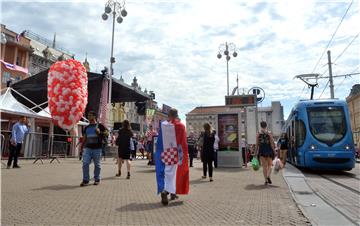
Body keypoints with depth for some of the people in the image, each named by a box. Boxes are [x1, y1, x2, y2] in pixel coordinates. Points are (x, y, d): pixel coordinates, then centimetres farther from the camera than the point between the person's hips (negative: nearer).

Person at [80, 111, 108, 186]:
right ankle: (85, 180, -1)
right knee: (85, 163, -8)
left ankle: (97, 179, 19)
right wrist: (82, 147, 13)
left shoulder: (99, 126, 2)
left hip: (97, 148, -3)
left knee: (97, 165, 6)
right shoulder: (87, 127, 16)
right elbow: (84, 138, 19)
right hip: (88, 148, 3)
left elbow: (106, 133, 0)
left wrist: (99, 132, -17)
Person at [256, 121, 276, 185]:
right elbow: (272, 143, -5)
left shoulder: (258, 134, 0)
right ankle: (268, 176, -13)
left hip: (261, 150, 1)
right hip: (268, 149, -1)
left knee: (264, 166, 8)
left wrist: (256, 151, 6)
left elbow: (257, 144, 0)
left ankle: (266, 180, 7)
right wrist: (274, 151, 2)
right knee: (269, 164, 11)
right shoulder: (269, 133, -3)